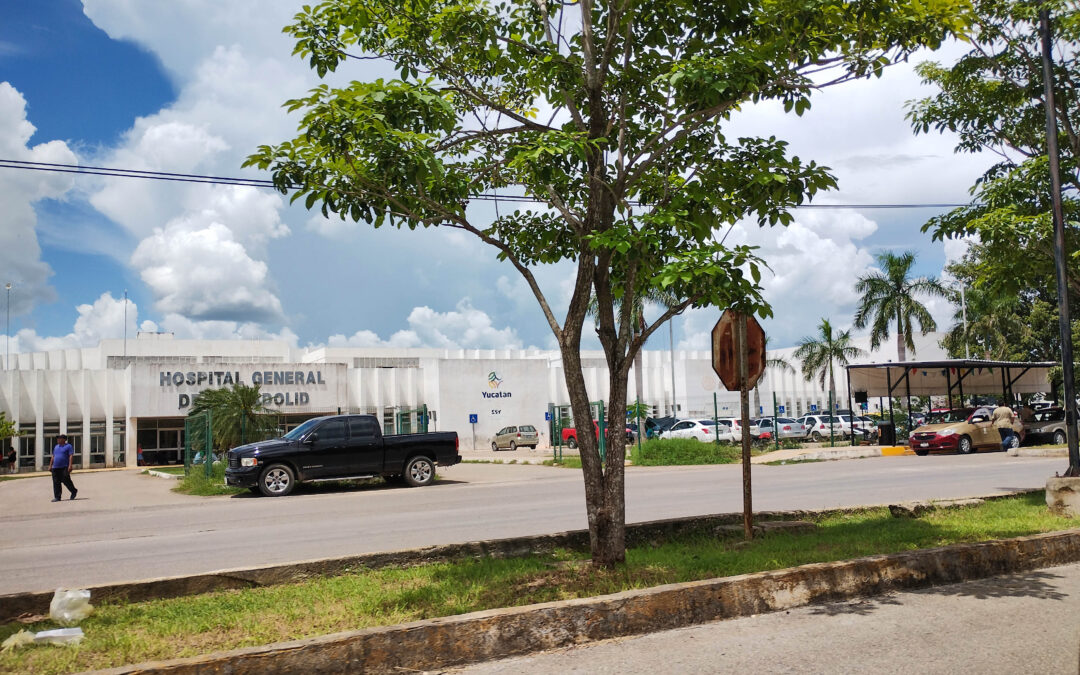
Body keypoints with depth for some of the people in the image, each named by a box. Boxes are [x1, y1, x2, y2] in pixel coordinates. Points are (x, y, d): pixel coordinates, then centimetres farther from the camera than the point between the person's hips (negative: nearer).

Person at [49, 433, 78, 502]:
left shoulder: (68, 446, -2)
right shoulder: (56, 447, 19)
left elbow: (71, 456, -10)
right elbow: (53, 457, 24)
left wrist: (70, 465, -21)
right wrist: (50, 465, 17)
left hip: (64, 467, -6)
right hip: (55, 468, 6)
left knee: (66, 481, -9)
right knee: (56, 483, 1)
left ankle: (74, 491, 13)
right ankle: (57, 497, 4)